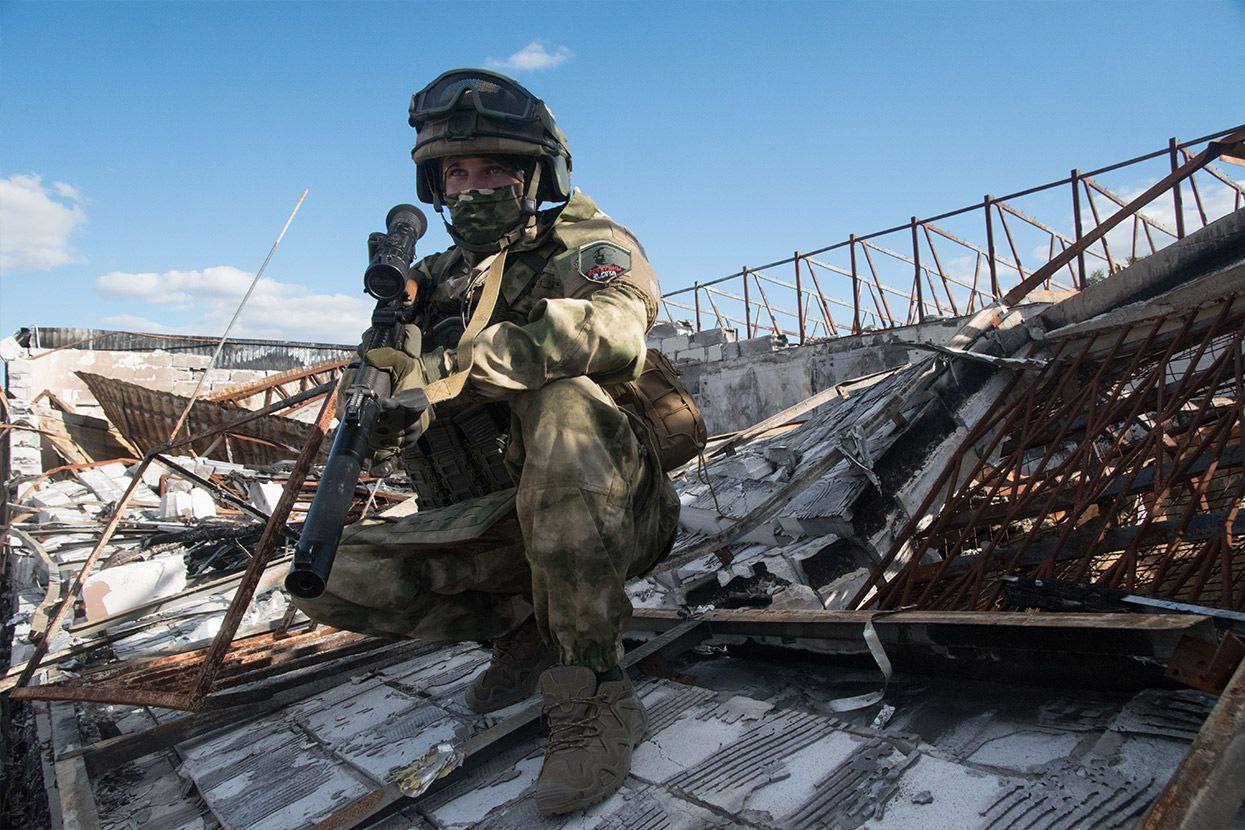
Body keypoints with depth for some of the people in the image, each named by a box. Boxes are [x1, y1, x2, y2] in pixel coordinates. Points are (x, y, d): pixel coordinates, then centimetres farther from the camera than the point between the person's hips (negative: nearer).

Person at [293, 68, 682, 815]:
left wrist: (446, 370, -32)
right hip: (487, 525, 6)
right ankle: (524, 626, 10)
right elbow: (397, 418, 10)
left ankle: (596, 694, -25)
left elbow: (615, 331, -30)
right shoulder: (439, 282, 14)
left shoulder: (583, 243, -4)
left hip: (603, 511, -5)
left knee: (562, 404, -36)